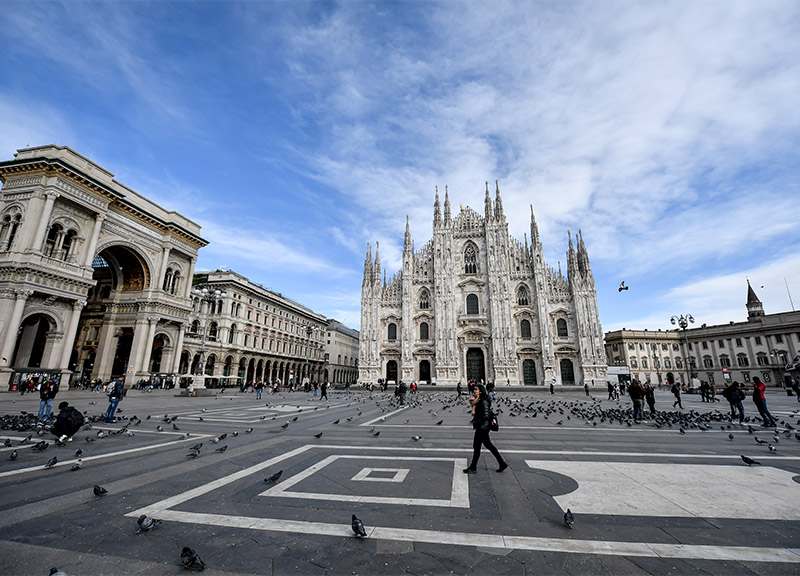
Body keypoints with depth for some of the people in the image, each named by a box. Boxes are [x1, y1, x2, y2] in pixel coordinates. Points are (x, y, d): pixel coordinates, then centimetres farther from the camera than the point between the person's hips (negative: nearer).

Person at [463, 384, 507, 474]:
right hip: (481, 427, 10)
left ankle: (473, 468, 14)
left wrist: (476, 422, -18)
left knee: (476, 446, 1)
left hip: (482, 427, -10)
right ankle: (502, 463, 27)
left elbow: (486, 416, -24)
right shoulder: (478, 401, 8)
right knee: (488, 445, 17)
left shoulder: (484, 402, -20)